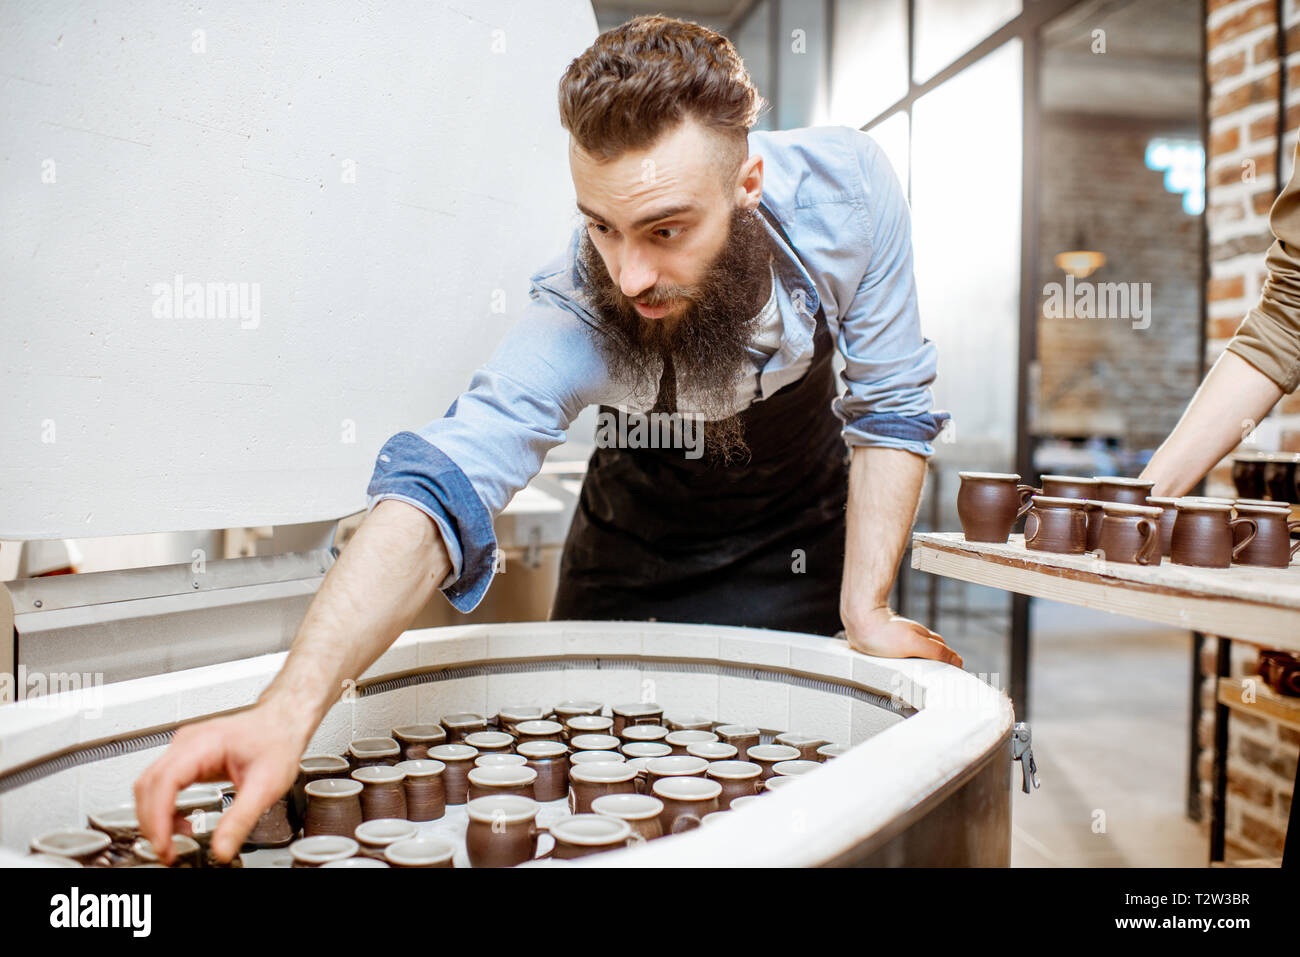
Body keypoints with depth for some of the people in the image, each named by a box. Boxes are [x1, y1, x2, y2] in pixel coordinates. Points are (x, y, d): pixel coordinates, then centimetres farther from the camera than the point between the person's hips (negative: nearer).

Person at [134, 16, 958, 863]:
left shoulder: (844, 187, -28)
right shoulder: (580, 312, -35)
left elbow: (889, 407, -17)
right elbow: (443, 484, -44)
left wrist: (865, 609, -21)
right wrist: (289, 708, -58)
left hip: (800, 542, 1)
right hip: (636, 540, 0)